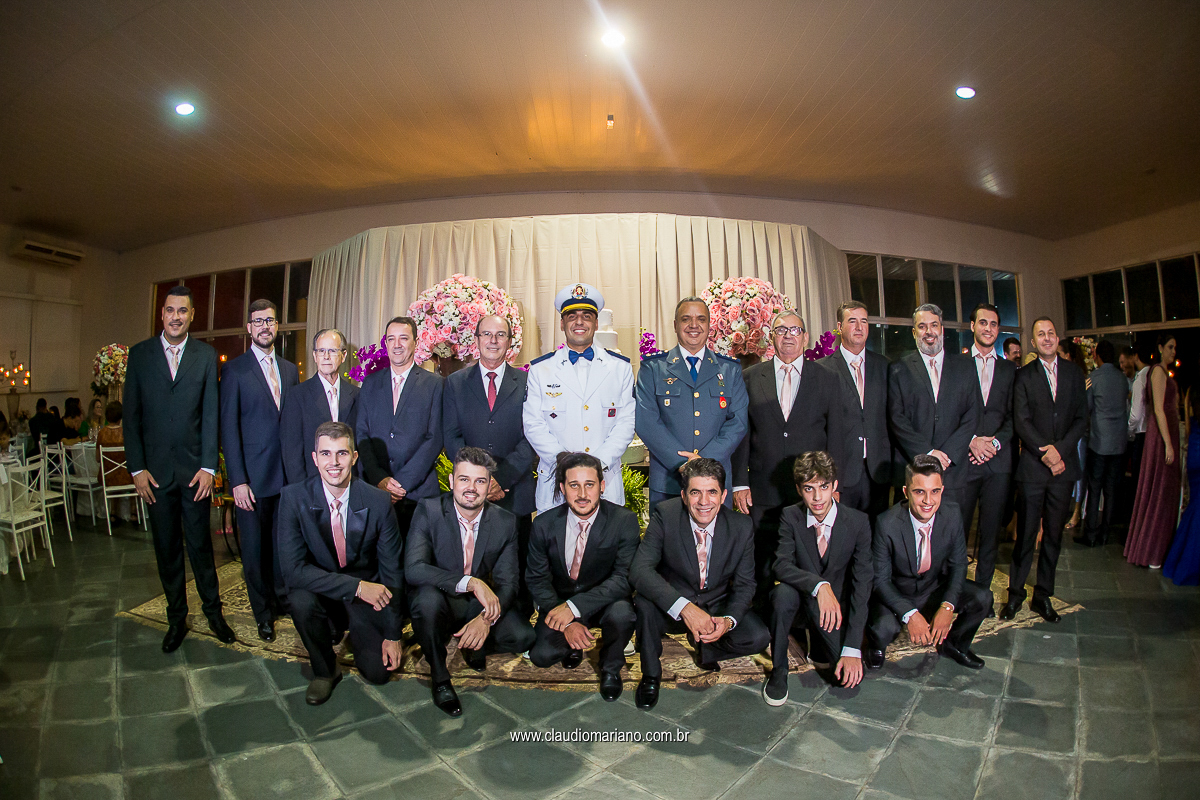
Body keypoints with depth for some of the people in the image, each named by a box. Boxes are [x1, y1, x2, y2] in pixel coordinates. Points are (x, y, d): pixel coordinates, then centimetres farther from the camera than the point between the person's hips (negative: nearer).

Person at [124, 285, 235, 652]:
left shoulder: (206, 355, 1)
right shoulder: (140, 353, 4)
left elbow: (211, 414, -2)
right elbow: (131, 415, 3)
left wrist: (208, 467, -7)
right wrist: (137, 468, -3)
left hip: (194, 467, -1)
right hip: (155, 469, 1)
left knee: (200, 544, 6)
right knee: (166, 548, 11)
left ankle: (213, 611, 23)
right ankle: (176, 618, 25)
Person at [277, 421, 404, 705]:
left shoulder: (378, 501, -16)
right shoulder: (294, 497, -16)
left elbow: (392, 571, -8)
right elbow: (293, 568, -22)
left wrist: (393, 635, -7)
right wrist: (355, 585, -31)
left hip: (368, 596, 1)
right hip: (320, 591, 0)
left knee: (378, 672, -11)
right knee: (300, 601, -33)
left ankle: (354, 632, 24)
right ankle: (325, 671, -3)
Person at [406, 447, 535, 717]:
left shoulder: (505, 522, -8)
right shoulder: (429, 511, -16)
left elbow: (507, 582, -8)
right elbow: (413, 568, -27)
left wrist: (486, 619, -28)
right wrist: (471, 583, -38)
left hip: (480, 603, 2)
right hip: (439, 602, -2)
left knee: (522, 637, -23)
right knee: (427, 596, -37)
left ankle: (474, 643, 12)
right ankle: (439, 677, -10)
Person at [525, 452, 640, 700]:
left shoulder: (624, 521, -17)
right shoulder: (544, 525, -10)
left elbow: (624, 578, -21)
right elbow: (537, 580, -4)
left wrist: (574, 607, -32)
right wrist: (567, 623, -20)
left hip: (605, 601, -1)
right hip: (559, 602, 2)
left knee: (622, 614, -33)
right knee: (541, 655, -21)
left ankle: (610, 668, 1)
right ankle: (572, 646, 17)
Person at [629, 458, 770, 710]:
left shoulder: (742, 527, -13)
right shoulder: (665, 515, -21)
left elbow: (744, 584, -5)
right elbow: (639, 570, -30)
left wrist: (728, 620, -25)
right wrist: (684, 607, -42)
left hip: (718, 607, 2)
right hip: (671, 609, -2)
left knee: (758, 637, -21)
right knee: (644, 601, -32)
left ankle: (705, 646, 12)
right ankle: (651, 675, -5)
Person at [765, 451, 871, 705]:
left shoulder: (858, 522, -13)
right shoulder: (791, 517, -11)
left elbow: (862, 586, -16)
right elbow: (782, 565, -22)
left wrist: (852, 649, -21)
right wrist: (819, 585, -42)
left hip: (838, 603, 0)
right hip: (801, 596, 0)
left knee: (850, 676, -19)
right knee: (783, 592, -34)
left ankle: (821, 644, 16)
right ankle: (778, 671, -11)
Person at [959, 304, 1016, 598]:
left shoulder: (1009, 369, 12)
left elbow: (1014, 415, 6)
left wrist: (995, 442, -9)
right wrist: (971, 440, -12)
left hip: (998, 460, 3)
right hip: (963, 458, -2)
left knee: (991, 531, 8)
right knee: (957, 529, 2)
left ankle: (983, 592, 21)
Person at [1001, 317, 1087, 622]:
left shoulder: (1074, 373, 9)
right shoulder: (1023, 375, 1)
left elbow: (1082, 418, 4)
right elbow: (1021, 421, -5)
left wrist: (1059, 449, -10)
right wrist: (1045, 451, -16)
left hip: (1064, 465, 3)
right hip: (1032, 467, -3)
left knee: (1054, 535, 10)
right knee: (1026, 534, 1)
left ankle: (1043, 595, 22)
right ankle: (1015, 593, 15)